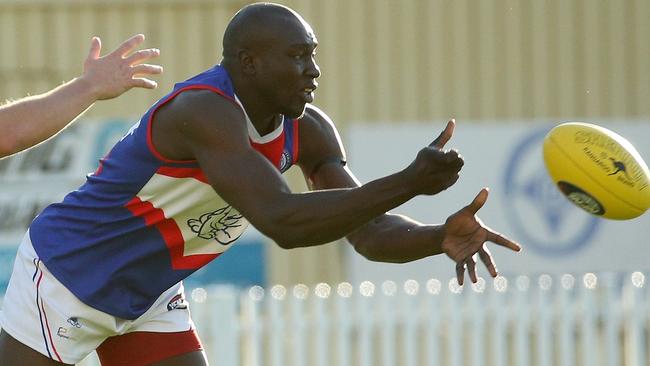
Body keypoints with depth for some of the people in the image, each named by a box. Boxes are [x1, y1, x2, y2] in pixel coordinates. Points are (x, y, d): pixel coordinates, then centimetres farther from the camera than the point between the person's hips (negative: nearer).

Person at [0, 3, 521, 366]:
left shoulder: (307, 132, -7)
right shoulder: (205, 111, -33)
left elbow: (370, 233, -8)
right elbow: (282, 222, -43)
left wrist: (441, 237, -30)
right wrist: (409, 183, -48)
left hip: (148, 299, 8)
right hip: (64, 272, -8)